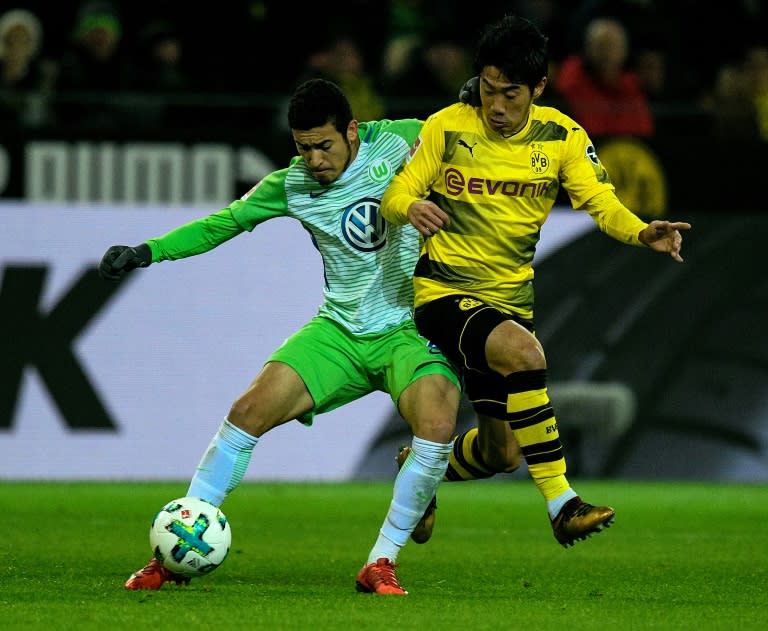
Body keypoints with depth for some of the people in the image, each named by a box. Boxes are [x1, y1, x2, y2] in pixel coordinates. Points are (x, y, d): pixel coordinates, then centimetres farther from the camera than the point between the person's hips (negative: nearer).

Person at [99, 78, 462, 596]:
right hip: (340, 331, 3)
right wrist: (148, 251, 1)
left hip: (410, 327, -3)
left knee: (437, 426, -29)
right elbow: (223, 223, 10)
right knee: (249, 411, -13)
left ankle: (381, 563, -13)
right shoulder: (291, 185, -1)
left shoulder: (395, 142, -8)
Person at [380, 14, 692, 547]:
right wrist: (412, 209, -30)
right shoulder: (447, 128, -9)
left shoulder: (561, 137, -2)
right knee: (523, 350, -36)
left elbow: (600, 202, -11)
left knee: (499, 452, 12)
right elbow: (395, 194, -6)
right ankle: (562, 505, -35)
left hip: (511, 300, 5)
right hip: (444, 294, -5)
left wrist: (643, 233, -32)